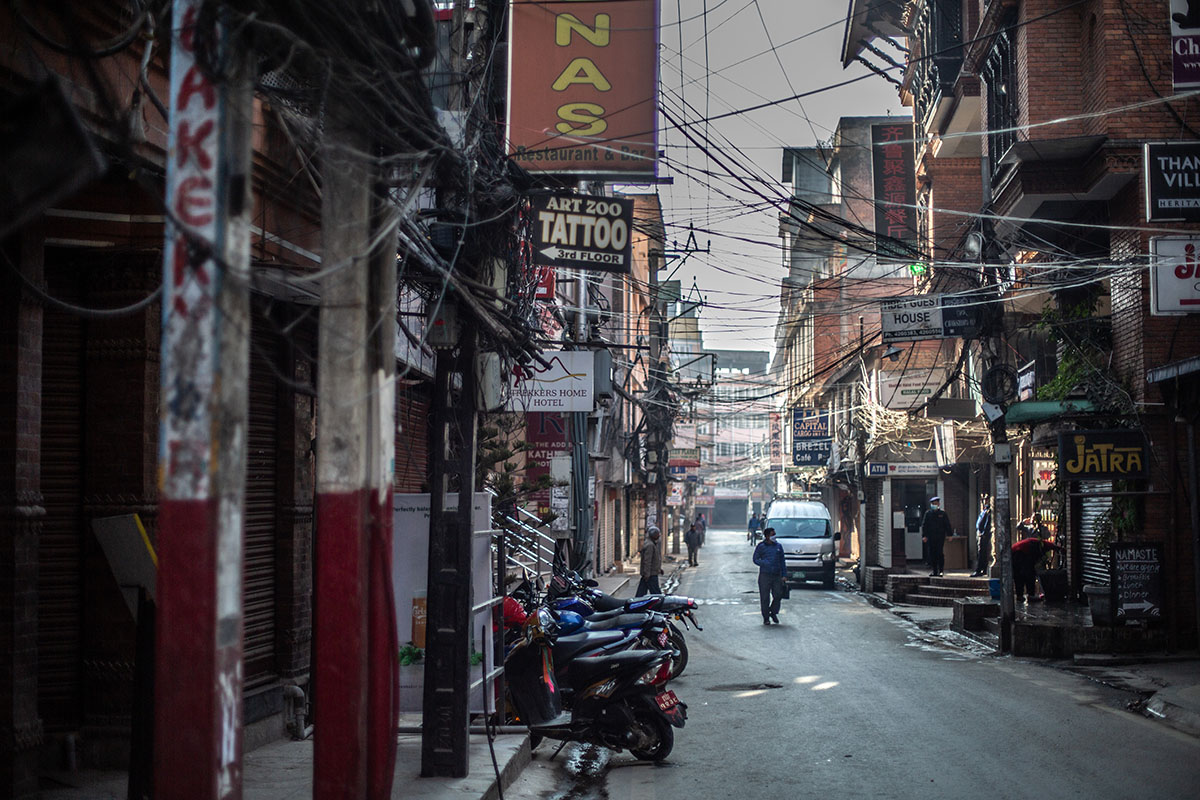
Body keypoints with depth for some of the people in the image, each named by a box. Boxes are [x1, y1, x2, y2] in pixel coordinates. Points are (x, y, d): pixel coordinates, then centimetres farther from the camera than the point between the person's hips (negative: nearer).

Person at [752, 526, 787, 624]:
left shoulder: (778, 546, 13)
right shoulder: (761, 546, 2)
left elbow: (782, 561, 15)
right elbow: (755, 559, 2)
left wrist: (784, 575, 7)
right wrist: (765, 563, -16)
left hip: (777, 575, 3)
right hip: (765, 575, -3)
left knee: (778, 595, -1)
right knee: (765, 597, 0)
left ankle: (774, 613, 22)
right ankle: (766, 617, 10)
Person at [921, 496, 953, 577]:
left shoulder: (943, 514, 6)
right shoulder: (928, 513, 8)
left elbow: (947, 525, 8)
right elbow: (924, 525, 7)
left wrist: (949, 535, 1)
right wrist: (924, 536, -2)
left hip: (940, 537, -2)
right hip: (931, 538, 2)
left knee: (940, 553, -8)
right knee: (932, 554, 2)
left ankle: (941, 570, -1)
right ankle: (935, 571, 9)